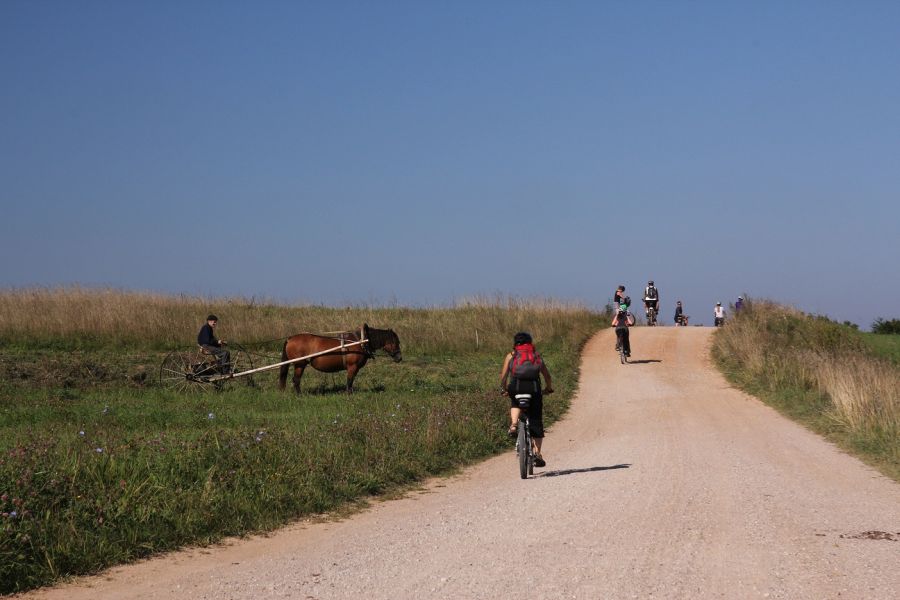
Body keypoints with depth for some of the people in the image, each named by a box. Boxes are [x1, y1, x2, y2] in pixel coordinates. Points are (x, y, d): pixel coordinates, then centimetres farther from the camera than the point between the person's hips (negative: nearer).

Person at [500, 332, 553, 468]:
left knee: (515, 403, 34)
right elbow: (547, 375, 22)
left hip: (516, 387, -1)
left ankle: (513, 425, 8)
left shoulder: (511, 356, 17)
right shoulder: (537, 356, 22)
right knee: (536, 422, 8)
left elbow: (503, 376, 13)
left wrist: (504, 388, 29)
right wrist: (549, 388, 38)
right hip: (534, 388, 1)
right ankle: (537, 453, 3)